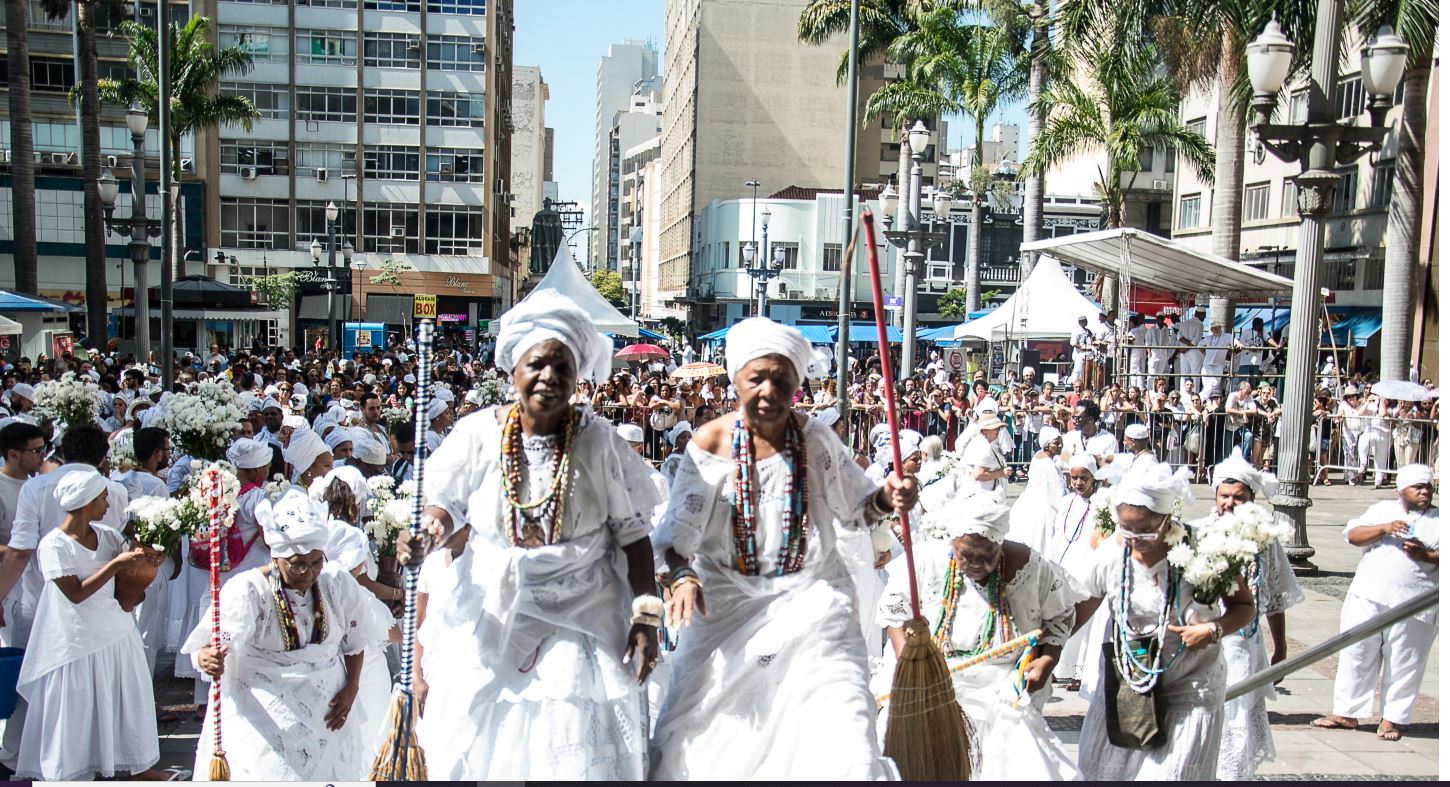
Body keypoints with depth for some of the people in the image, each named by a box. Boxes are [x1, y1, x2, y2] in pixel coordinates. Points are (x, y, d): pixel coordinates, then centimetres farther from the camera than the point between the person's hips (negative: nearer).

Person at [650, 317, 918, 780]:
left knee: (838, 741, -7)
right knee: (700, 728, 4)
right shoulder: (710, 444, -9)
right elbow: (678, 530, -5)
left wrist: (887, 499, -17)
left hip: (810, 595, 0)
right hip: (725, 599, 0)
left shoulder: (816, 439, -7)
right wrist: (682, 577, -23)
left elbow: (854, 509, 4)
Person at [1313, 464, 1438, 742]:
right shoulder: (1383, 510, 12)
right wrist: (1384, 529, -13)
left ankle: (1393, 718, 14)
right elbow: (1352, 534, 2)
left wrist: (1426, 555, -16)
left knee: (1404, 663, 2)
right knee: (1356, 655, 4)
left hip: (1414, 605, -1)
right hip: (1368, 598, 2)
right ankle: (1347, 713, 13)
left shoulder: (1440, 520, 7)